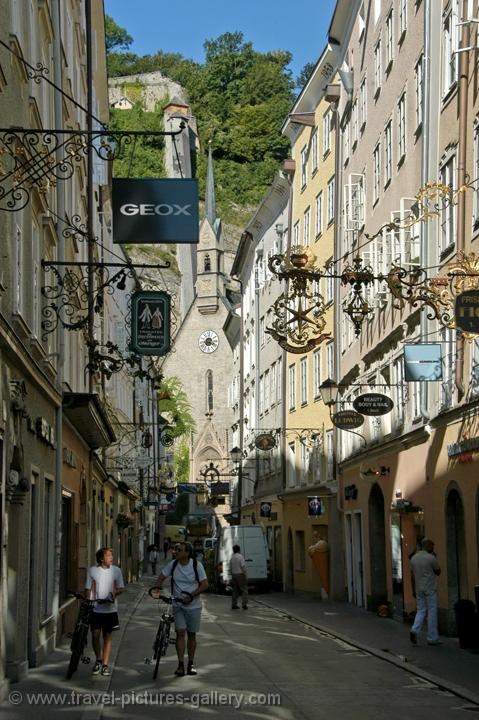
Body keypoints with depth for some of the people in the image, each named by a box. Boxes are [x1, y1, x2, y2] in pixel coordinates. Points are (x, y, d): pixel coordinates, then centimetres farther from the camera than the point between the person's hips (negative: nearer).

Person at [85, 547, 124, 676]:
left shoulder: (116, 570, 1)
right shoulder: (92, 570, 0)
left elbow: (120, 588, 4)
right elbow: (88, 588, 7)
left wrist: (114, 593, -16)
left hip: (110, 608, 0)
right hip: (95, 608, 0)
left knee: (107, 636, 4)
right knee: (95, 635, -5)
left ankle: (105, 664, 13)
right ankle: (98, 659, 18)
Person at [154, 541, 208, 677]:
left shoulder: (197, 565, -10)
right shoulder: (173, 564, -3)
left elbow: (204, 584, -10)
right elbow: (161, 577, 7)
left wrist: (191, 596, -20)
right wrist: (156, 589, -12)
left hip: (193, 606, -1)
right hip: (178, 605, 1)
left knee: (191, 634, 7)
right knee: (180, 632, -9)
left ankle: (191, 664, 18)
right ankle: (181, 665, -8)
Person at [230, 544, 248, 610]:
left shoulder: (232, 558, 9)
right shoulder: (240, 557, -13)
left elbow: (231, 567, 12)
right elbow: (243, 567, -17)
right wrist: (246, 576, -13)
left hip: (234, 575, 7)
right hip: (240, 575, -7)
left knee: (235, 590, 13)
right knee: (244, 590, -1)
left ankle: (234, 605, 12)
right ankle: (244, 604, -9)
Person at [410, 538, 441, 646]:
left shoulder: (414, 558, 7)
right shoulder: (431, 558, -13)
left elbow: (412, 575, 10)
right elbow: (438, 572, -2)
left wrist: (413, 590, 16)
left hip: (419, 589, 6)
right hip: (430, 589, -6)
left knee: (420, 611, 11)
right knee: (432, 612, 2)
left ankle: (414, 630, -12)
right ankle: (432, 638, 6)